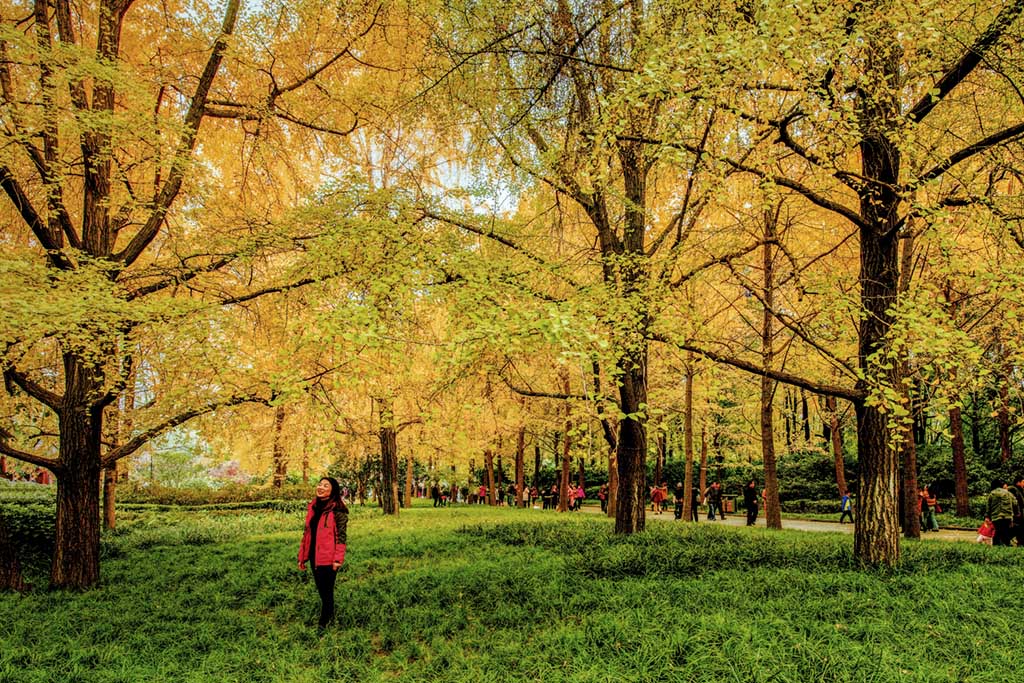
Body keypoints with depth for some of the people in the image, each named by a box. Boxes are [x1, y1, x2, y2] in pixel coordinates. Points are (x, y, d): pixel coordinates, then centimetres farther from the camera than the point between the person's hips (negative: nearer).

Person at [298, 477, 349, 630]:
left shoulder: (337, 510, -11)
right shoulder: (313, 506, 9)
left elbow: (341, 535, -13)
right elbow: (307, 532, 14)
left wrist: (338, 559, -19)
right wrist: (302, 556, 12)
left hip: (328, 557, -7)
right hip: (314, 556, 7)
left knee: (327, 590, 3)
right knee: (321, 589, 17)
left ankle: (323, 623, 13)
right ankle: (330, 614, 34)